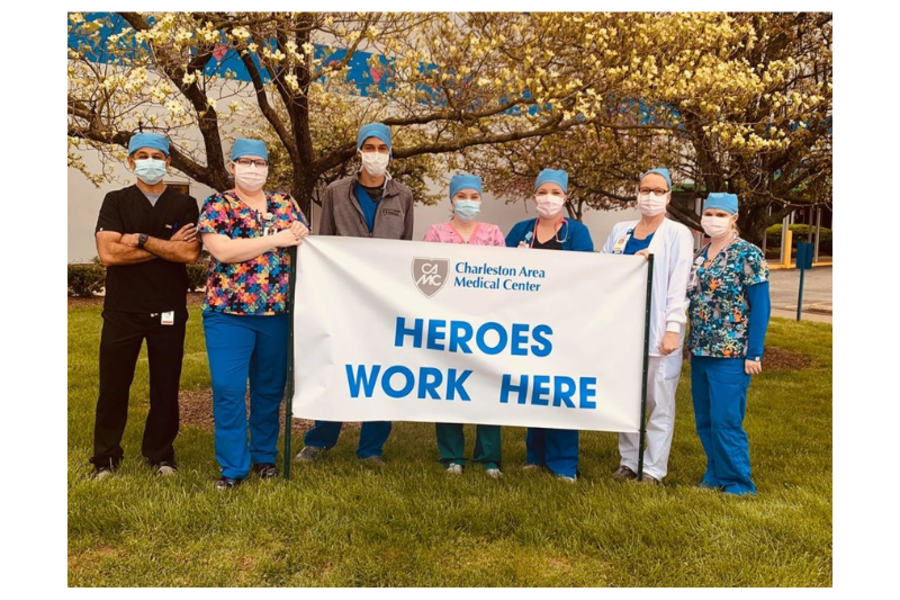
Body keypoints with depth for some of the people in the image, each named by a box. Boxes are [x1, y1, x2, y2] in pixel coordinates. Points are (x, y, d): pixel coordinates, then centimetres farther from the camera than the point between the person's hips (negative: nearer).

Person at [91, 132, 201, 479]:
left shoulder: (185, 206, 4)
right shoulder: (115, 201, 3)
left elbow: (190, 254, -11)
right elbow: (108, 253, -11)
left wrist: (140, 239, -13)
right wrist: (167, 247, -12)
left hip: (168, 311, 0)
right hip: (122, 310, 0)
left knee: (165, 386, 7)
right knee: (113, 386, 6)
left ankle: (160, 455, 22)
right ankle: (106, 458, 21)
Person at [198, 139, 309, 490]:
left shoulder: (285, 203, 10)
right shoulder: (216, 205, 0)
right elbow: (223, 251, -15)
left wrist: (301, 236, -13)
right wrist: (277, 238, -17)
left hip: (278, 312, 3)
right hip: (228, 312, -3)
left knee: (270, 388, 11)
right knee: (228, 390, -4)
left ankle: (265, 456, 26)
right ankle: (233, 466, 9)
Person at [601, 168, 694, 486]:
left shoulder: (678, 234, 0)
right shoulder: (620, 230, 13)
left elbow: (679, 284, -7)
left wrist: (673, 328, -14)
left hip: (658, 330, -4)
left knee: (659, 402, 0)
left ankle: (653, 468, 9)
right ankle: (629, 461, 21)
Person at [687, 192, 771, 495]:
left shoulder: (748, 255, -7)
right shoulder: (700, 254, 11)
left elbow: (761, 306, -9)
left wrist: (754, 354, -13)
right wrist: (692, 343, 8)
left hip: (731, 353, -6)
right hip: (700, 351, 6)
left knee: (726, 420, -4)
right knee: (705, 421, 11)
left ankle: (738, 482, 12)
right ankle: (716, 475, 25)